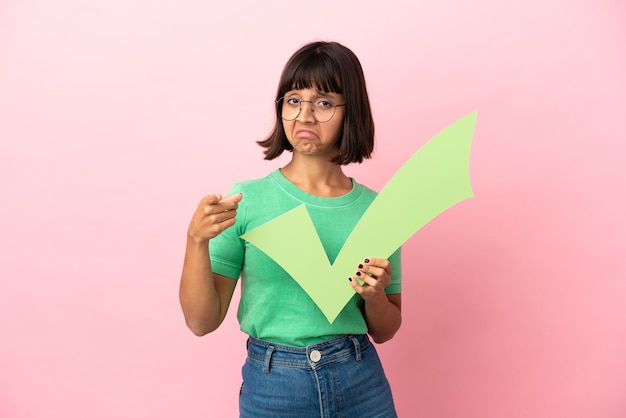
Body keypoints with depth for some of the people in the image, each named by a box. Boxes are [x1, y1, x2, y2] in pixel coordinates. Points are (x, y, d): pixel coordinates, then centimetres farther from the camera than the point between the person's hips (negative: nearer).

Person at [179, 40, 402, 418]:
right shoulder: (247, 200, -8)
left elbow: (385, 332, 5)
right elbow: (202, 321, -9)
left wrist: (374, 295, -15)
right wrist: (197, 241, -23)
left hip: (361, 385, 2)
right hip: (272, 386, -1)